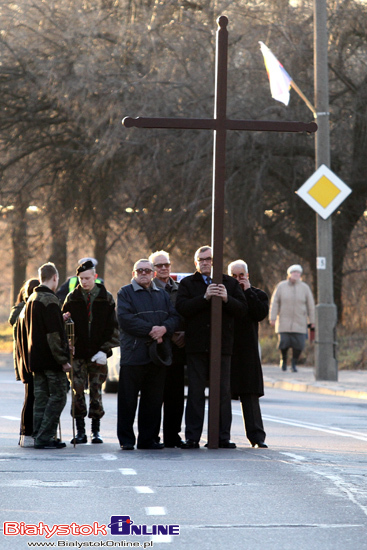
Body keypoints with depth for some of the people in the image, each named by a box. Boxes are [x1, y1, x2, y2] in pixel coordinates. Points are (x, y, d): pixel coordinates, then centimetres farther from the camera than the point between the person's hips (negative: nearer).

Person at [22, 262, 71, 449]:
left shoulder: (31, 299, 13)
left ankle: (38, 436, 9)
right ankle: (45, 437, -9)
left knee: (41, 398, 10)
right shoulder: (49, 300, -14)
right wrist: (63, 360, -16)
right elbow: (54, 334, -18)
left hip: (35, 358, 9)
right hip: (51, 360, -9)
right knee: (58, 396, -4)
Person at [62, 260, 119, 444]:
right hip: (78, 353, 1)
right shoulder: (72, 298, 6)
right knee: (78, 391, -3)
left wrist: (105, 350, -7)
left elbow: (113, 327, 3)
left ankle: (96, 430, 8)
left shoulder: (106, 298, 3)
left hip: (98, 354, -1)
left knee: (96, 391, 1)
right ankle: (80, 431, 3)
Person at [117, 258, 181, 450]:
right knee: (128, 399, -3)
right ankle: (126, 440, 4)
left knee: (153, 400, 6)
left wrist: (164, 328, -12)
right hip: (133, 353, -4)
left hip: (157, 355, 4)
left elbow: (175, 317, 9)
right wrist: (150, 330, -15)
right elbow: (125, 318, -10)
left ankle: (148, 438, 13)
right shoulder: (125, 293, 4)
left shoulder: (162, 295, 19)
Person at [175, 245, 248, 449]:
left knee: (223, 392, 1)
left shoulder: (230, 283, 12)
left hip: (222, 346, 1)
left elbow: (242, 309, 2)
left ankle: (223, 437, 5)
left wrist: (227, 299, -15)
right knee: (195, 393, 0)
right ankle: (192, 438, 2)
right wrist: (204, 297, -17)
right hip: (197, 346, -1)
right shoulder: (187, 283, 9)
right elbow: (182, 308, -7)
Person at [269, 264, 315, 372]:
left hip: (299, 322, 1)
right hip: (284, 322, 0)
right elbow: (274, 303, 1)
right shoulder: (281, 286, 1)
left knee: (298, 345, -9)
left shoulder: (305, 288, 2)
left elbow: (311, 305, 6)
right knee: (284, 343, -6)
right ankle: (283, 359, 25)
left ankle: (294, 363, 13)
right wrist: (272, 318, -5)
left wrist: (312, 321, 5)